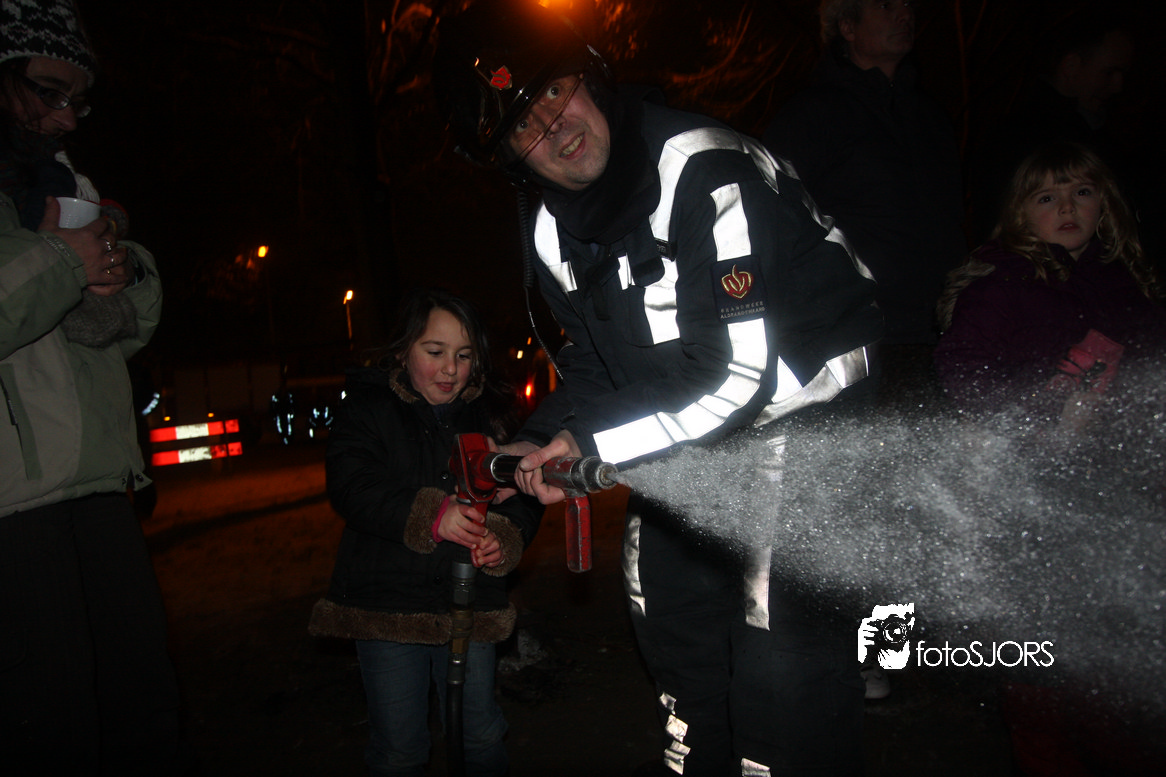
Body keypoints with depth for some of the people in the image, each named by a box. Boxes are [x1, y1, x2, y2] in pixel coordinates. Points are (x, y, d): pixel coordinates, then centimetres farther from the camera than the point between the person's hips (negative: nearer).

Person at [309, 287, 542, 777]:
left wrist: (505, 537, -17)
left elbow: (521, 494, 5)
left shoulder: (487, 414, 7)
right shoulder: (368, 407, -2)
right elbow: (351, 487, -17)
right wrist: (430, 514, -30)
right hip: (388, 604, -2)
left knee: (482, 738, 14)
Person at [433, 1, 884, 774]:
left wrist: (596, 444, -24)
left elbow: (750, 371, -31)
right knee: (663, 590, 18)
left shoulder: (707, 172, -29)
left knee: (783, 624, -15)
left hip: (803, 399, -7)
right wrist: (544, 442, -8)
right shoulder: (553, 236, -3)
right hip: (694, 432, 8)